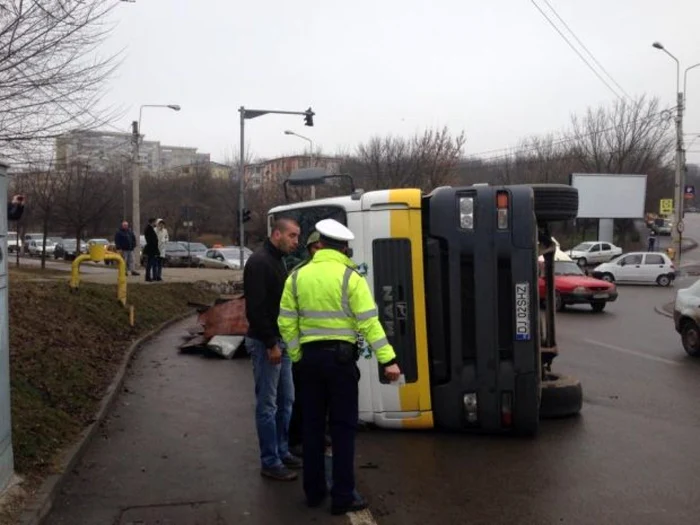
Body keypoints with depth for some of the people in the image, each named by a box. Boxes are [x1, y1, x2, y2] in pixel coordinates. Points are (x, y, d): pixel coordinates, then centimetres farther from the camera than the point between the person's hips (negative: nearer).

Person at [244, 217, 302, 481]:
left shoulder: (276, 261, 15)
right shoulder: (259, 262, -16)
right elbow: (255, 308, -22)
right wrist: (271, 344, -21)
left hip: (280, 341, 10)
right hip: (265, 343, -10)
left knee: (285, 400, 16)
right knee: (267, 405, -2)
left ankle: (282, 452, 27)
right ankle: (270, 462, 7)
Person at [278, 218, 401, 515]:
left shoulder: (297, 277, 4)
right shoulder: (350, 277, -8)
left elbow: (286, 323, 3)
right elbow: (369, 323, -13)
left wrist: (296, 356, 12)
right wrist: (388, 359, -12)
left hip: (310, 356, 4)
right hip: (340, 356, -4)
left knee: (313, 424, 15)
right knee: (343, 426, 4)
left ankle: (314, 491, 24)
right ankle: (343, 497, 7)